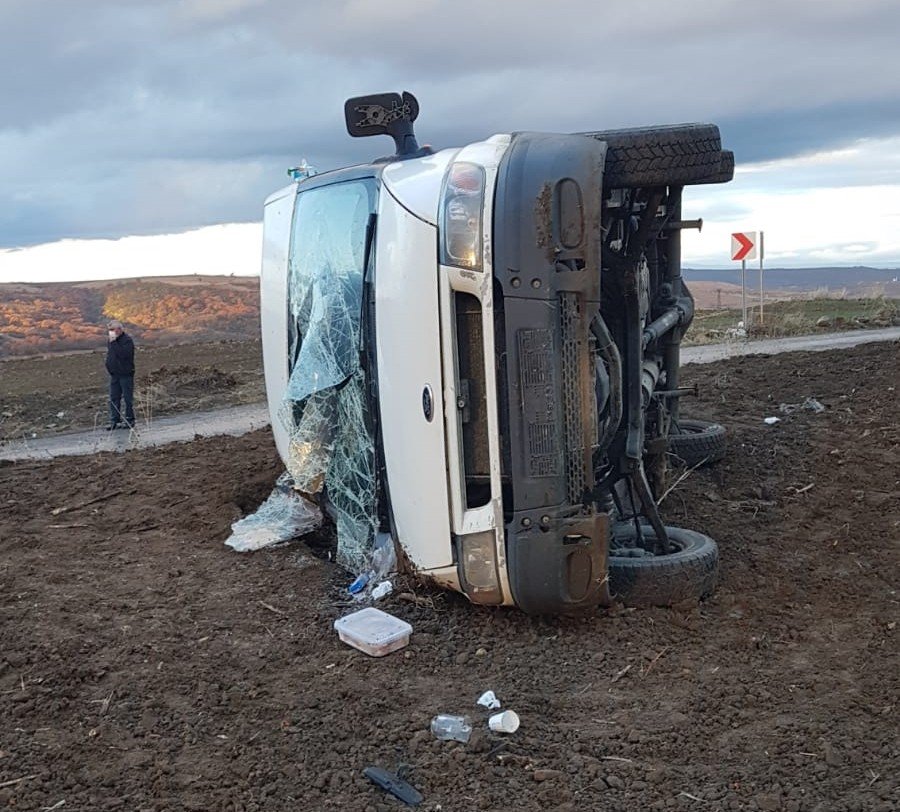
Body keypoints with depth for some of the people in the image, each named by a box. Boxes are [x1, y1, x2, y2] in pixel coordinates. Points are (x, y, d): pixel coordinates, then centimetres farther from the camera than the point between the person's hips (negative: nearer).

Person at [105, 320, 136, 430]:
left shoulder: (127, 340, -12)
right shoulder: (111, 340, 12)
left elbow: (123, 354, -26)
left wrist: (114, 342, -23)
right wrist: (109, 366, 11)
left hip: (126, 374, -7)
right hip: (114, 374, 7)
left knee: (128, 398, 1)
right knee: (114, 398, 7)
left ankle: (129, 420, 9)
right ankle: (114, 420, 11)